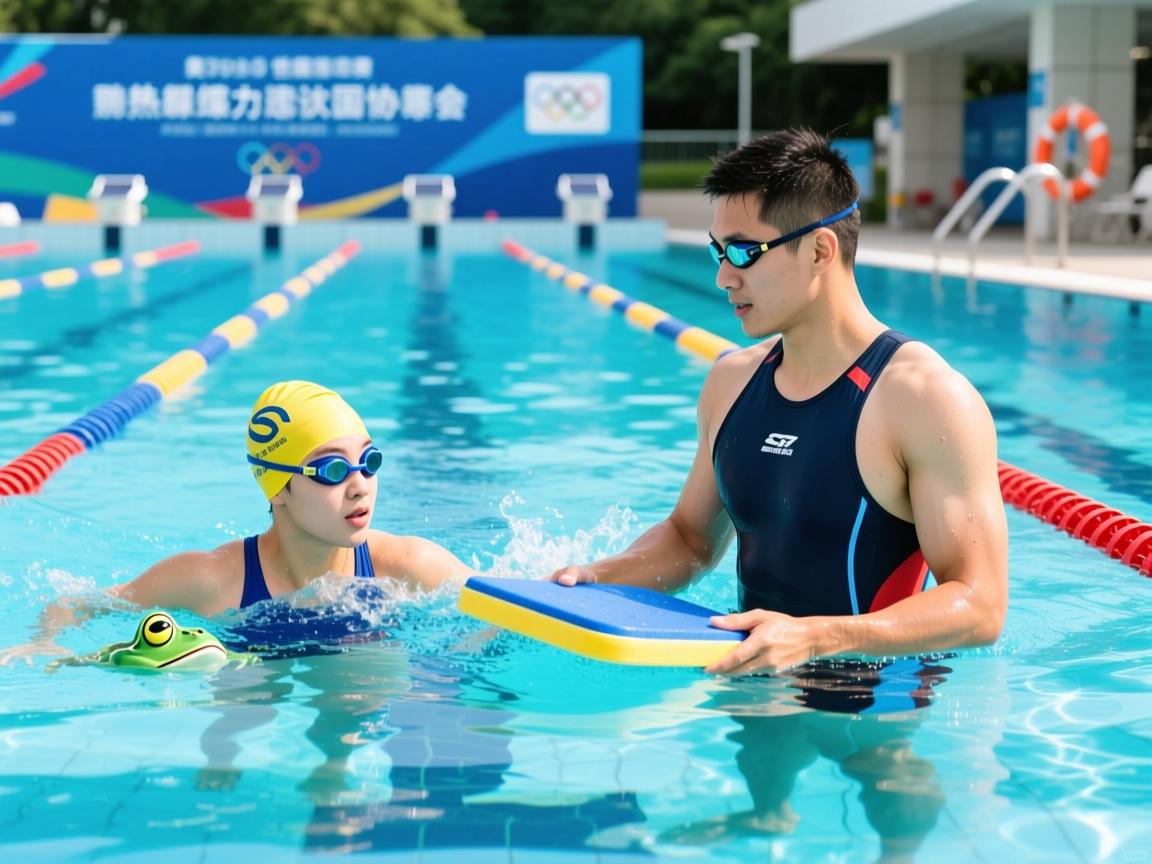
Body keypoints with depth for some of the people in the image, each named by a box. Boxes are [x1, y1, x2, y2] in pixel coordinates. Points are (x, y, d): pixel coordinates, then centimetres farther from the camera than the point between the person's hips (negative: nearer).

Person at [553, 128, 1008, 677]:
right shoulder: (731, 382, 8)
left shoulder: (927, 399, -15)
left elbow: (979, 607, -18)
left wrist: (814, 637, -31)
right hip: (752, 677, 5)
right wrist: (600, 578, 1)